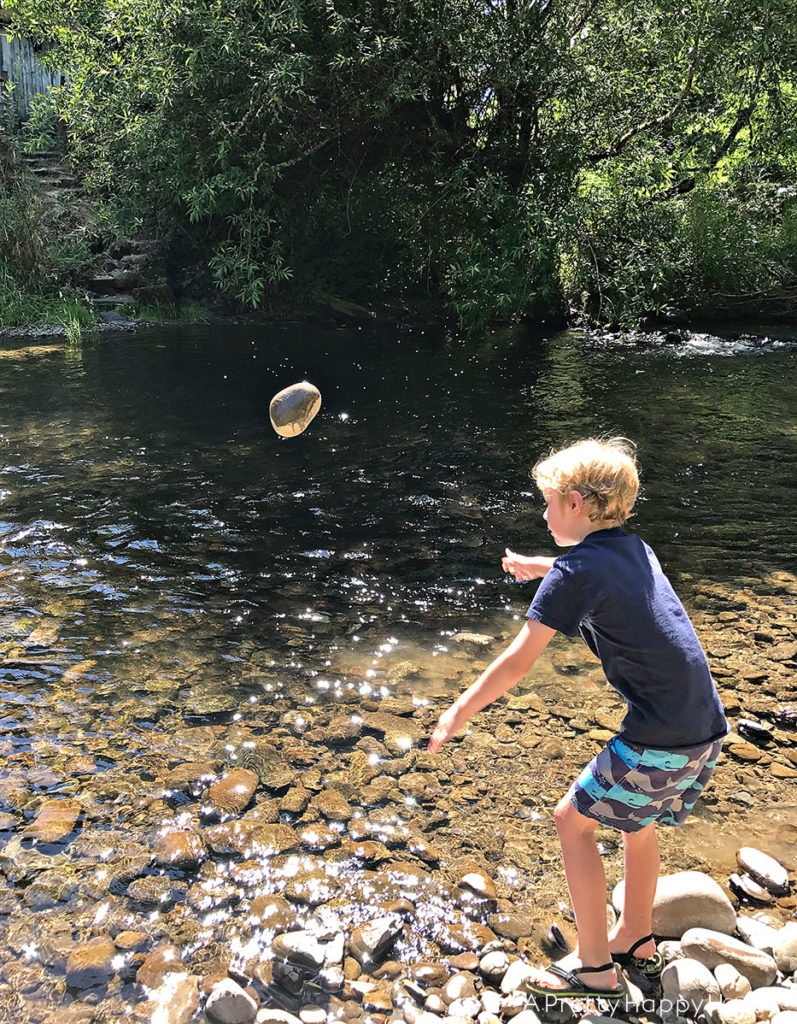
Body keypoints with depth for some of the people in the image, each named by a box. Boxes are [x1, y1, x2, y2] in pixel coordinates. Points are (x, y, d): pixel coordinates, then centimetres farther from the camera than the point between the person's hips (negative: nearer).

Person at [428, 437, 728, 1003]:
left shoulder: (575, 572, -14)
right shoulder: (635, 548, 10)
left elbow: (518, 662, -13)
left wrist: (460, 711, -1)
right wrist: (538, 567, 46)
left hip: (661, 739, -9)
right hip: (707, 725, 9)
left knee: (574, 820, 9)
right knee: (635, 817, 28)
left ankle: (595, 967, 21)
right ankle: (637, 941, 44)